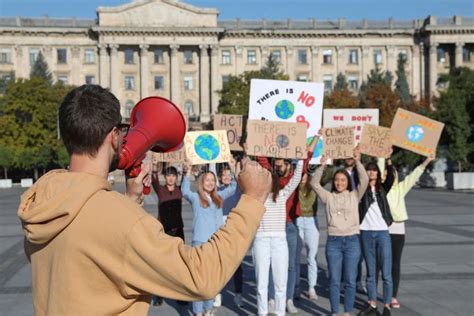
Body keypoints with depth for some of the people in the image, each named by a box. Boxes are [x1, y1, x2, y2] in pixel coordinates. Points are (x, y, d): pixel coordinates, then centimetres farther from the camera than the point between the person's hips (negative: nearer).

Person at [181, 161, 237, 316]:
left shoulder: (218, 197, 12)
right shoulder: (195, 197, -1)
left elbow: (233, 188, 16)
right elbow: (185, 191, -20)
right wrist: (187, 174, -33)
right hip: (200, 242, -5)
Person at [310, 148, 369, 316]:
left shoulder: (354, 195, 6)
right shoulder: (329, 197, 7)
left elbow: (364, 180, -7)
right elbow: (314, 183, -4)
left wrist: (357, 161, -13)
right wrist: (322, 166, -12)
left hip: (352, 240, 0)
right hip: (333, 241, 0)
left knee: (350, 280, 5)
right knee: (334, 280, 4)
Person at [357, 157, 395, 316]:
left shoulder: (382, 188, 8)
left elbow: (390, 178, -10)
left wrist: (388, 161, -21)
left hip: (382, 232, 0)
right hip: (366, 233, 1)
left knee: (386, 272, 0)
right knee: (370, 272, 9)